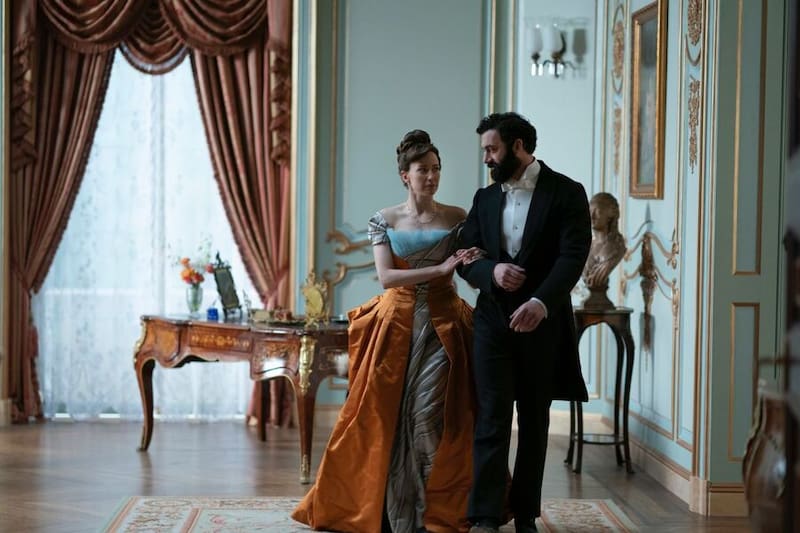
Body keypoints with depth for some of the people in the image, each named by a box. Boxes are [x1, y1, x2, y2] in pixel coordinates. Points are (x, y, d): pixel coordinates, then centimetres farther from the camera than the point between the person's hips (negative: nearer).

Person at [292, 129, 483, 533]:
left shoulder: (457, 218, 3)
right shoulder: (384, 220, 2)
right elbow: (386, 276, -7)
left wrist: (477, 266, -20)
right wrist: (440, 269, -15)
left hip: (442, 327, -1)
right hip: (396, 326, 1)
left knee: (428, 416, -7)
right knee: (387, 416, 0)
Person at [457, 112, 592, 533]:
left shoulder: (566, 193, -3)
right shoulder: (485, 198, 12)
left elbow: (573, 256, -14)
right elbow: (466, 258, 9)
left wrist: (540, 302, -28)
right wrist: (492, 270, -14)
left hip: (541, 322, -2)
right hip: (493, 320, 3)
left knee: (534, 420, 7)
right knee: (491, 418, -5)